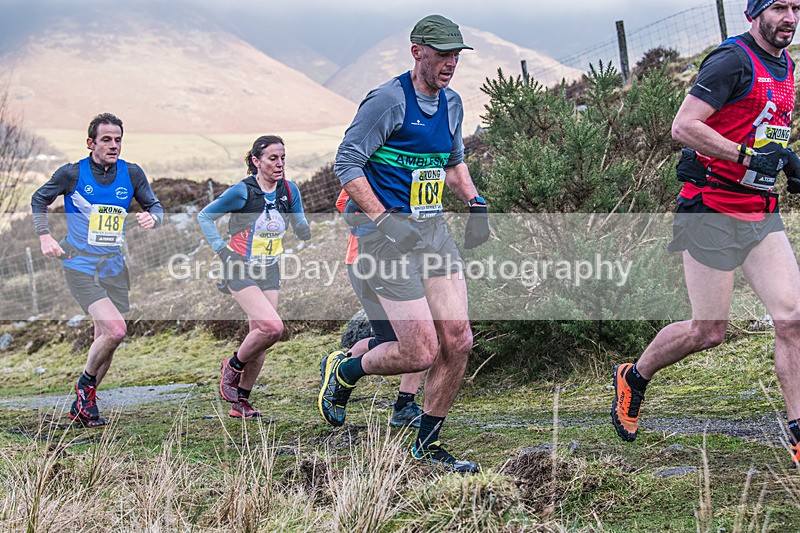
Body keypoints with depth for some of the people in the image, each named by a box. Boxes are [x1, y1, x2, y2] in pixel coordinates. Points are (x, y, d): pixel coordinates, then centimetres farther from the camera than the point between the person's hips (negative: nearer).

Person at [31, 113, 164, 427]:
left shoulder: (132, 174, 2)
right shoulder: (72, 173, -6)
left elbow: (155, 206, 11)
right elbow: (39, 200, 10)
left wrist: (152, 218, -12)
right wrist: (44, 236, -1)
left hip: (114, 268, 5)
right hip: (80, 267, -5)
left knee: (105, 340, 8)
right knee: (115, 330, -21)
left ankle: (81, 407, 24)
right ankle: (85, 383, 4)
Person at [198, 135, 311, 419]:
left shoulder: (289, 190, 1)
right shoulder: (242, 191, -13)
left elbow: (301, 230, 12)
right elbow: (204, 216, -1)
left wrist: (306, 227, -11)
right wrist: (221, 249, -8)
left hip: (269, 272, 5)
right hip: (240, 270, -5)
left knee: (260, 333, 4)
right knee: (272, 327, -21)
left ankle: (241, 402, 16)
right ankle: (233, 366, 6)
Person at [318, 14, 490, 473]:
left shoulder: (451, 103, 12)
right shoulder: (388, 100, -12)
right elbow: (347, 163, -11)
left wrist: (475, 203, 14)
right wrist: (383, 221, -16)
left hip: (433, 228, 7)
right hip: (389, 233, -7)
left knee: (458, 341, -1)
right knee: (421, 353, -10)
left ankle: (427, 444, 16)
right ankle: (343, 372, 20)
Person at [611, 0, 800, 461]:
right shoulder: (733, 60, -12)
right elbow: (683, 127, -19)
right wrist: (748, 155, -24)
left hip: (762, 212, 7)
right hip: (712, 210, -7)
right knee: (709, 331, -2)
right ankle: (633, 378, 25)